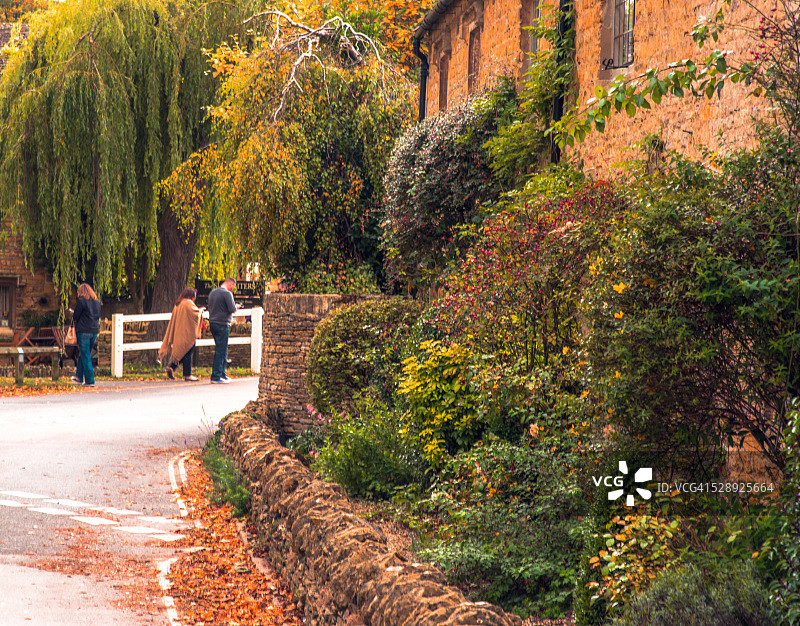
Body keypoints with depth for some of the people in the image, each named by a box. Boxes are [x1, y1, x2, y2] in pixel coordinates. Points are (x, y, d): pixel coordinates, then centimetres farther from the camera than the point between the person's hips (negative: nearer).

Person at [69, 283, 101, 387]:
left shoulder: (81, 301, -9)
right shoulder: (97, 302, 10)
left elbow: (75, 317, -9)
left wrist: (73, 313, 16)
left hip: (83, 331, -7)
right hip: (95, 331, 7)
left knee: (85, 356, -2)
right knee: (83, 354, 19)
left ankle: (90, 380, -5)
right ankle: (79, 377, 29)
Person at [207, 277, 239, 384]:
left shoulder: (212, 293, 15)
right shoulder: (227, 293, -11)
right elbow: (232, 309, -18)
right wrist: (236, 306, 5)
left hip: (212, 323, 8)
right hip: (222, 324, -8)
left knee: (222, 351, 15)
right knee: (220, 351, -5)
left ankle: (222, 374, 18)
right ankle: (216, 376, -5)